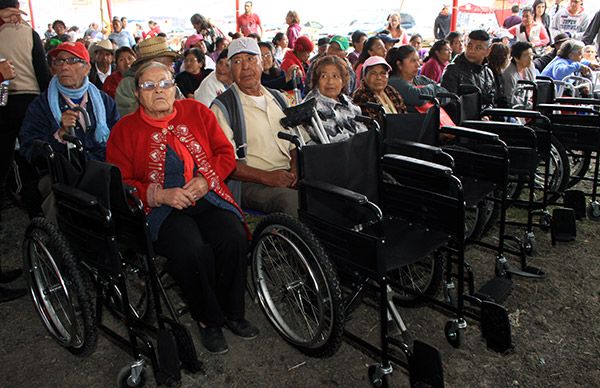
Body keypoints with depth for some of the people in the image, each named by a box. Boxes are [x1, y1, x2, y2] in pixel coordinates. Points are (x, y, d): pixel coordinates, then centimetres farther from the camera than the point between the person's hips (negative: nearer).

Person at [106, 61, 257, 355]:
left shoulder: (197, 111, 13)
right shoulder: (125, 130, 8)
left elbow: (225, 152, 11)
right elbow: (120, 182, 3)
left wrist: (207, 179, -8)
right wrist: (161, 195, -12)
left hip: (207, 197, 3)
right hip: (162, 208, -2)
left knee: (234, 238, -27)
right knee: (190, 248, -32)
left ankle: (233, 312, -2)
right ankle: (209, 320, -7)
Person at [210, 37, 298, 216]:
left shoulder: (278, 98, 20)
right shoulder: (222, 106, 0)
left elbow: (295, 143, 23)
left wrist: (295, 168, 1)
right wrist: (267, 177, -19)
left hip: (287, 177, 6)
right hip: (249, 182, -6)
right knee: (291, 199, -33)